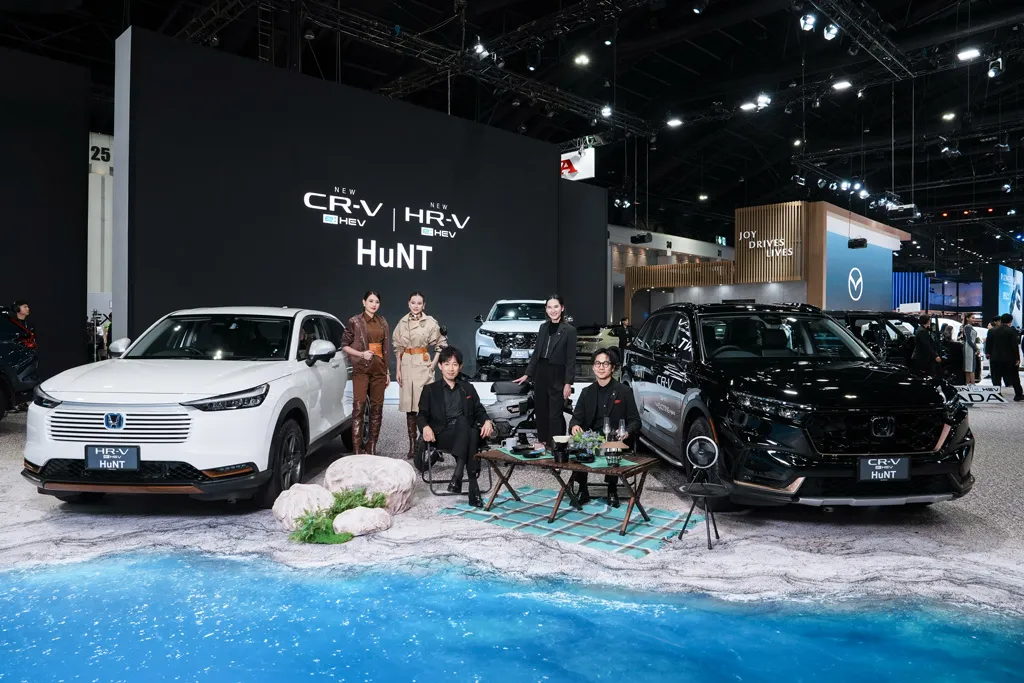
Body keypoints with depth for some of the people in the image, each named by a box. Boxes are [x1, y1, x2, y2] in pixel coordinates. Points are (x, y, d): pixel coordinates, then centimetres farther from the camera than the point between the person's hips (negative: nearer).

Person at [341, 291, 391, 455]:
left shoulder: (382, 322, 13)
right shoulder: (354, 321, -1)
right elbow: (344, 345, 0)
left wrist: (388, 371, 15)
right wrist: (361, 354, -15)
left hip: (379, 369, 5)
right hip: (361, 369, -5)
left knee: (377, 407, 5)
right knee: (359, 406, -11)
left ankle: (372, 447, 13)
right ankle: (357, 450, -10)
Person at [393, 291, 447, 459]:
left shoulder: (430, 322, -2)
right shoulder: (402, 323, 8)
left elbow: (441, 344, 4)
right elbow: (398, 347, 11)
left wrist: (434, 362, -3)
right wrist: (398, 369, 7)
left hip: (423, 365, -3)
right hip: (406, 365, 4)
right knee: (408, 406, 5)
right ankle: (412, 445, 12)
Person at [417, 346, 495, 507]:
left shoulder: (468, 388, 24)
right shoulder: (430, 390, 16)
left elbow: (479, 411, 19)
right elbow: (422, 414, 8)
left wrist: (487, 421, -4)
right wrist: (426, 427, -15)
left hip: (466, 434, 2)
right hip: (442, 435, -2)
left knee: (474, 432, -37)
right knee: (462, 421, -37)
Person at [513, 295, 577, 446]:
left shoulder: (569, 330, -6)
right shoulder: (543, 328, 11)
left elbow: (571, 359, -8)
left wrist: (568, 383, -14)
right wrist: (527, 374, 12)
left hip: (557, 377, -6)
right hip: (540, 375, 6)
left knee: (555, 415, -3)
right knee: (541, 412, 11)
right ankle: (542, 443, 21)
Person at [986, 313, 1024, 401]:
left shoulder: (993, 331, 3)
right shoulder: (1012, 331, -9)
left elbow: (988, 345, 6)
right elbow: (1015, 346, -11)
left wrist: (989, 355, 15)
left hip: (995, 359, 2)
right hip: (1009, 358, -2)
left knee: (996, 378, 5)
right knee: (1014, 377, 8)